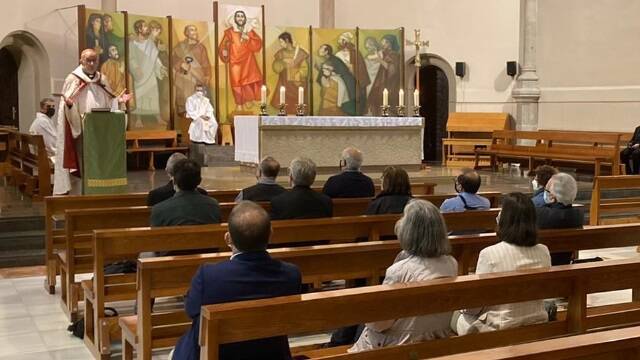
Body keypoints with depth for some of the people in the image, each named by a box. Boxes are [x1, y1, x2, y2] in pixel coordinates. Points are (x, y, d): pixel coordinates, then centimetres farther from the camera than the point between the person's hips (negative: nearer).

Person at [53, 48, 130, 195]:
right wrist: (69, 103, -29)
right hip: (81, 128, -5)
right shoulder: (73, 79, -3)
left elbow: (108, 102, 18)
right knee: (84, 161, -4)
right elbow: (66, 104, -7)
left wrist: (119, 100, 0)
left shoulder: (102, 80, 12)